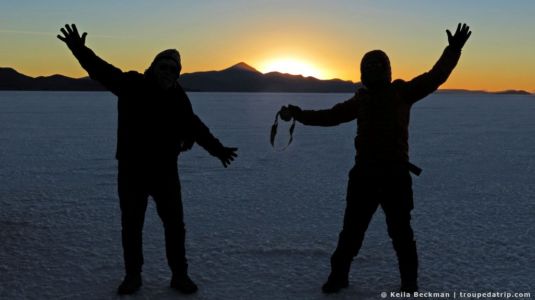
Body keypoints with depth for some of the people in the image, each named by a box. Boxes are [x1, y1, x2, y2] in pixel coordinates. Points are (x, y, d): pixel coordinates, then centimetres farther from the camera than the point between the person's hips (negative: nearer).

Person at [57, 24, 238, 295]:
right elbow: (102, 70, -15)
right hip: (132, 170, -1)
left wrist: (217, 149, 14)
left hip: (164, 171, 2)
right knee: (131, 225, 8)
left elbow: (196, 127, 14)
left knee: (174, 224, 6)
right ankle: (133, 276, 24)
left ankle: (179, 275, 20)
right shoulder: (132, 84, -4)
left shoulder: (178, 98, 4)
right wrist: (80, 50, -33)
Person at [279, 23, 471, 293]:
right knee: (351, 229, 10)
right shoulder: (360, 99, 12)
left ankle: (409, 282, 22)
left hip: (395, 174, -3)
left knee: (400, 231, 6)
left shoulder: (402, 92, 1)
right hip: (364, 173, 3)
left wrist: (453, 50, -18)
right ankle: (338, 276, 24)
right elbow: (331, 116, 17)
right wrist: (299, 114, 11)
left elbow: (434, 77, -6)